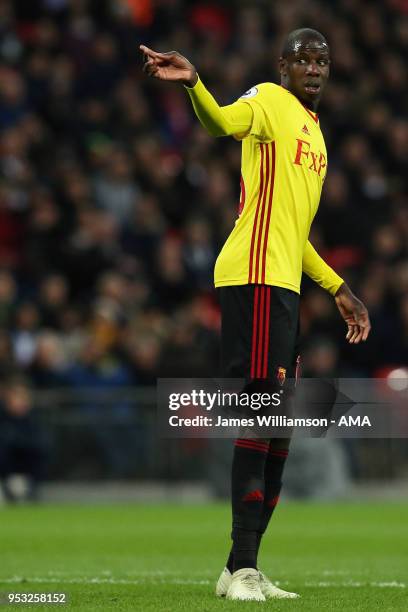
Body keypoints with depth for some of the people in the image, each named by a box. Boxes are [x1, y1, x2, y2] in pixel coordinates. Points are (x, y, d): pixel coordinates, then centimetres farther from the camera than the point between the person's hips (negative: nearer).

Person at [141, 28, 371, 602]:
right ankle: (242, 568, -16)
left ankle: (244, 570, 12)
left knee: (277, 431, 8)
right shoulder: (269, 101, -1)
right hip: (257, 278, -9)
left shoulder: (314, 130, 25)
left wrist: (339, 289, 34)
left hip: (284, 284, 9)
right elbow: (223, 121, -26)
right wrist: (193, 83, -46)